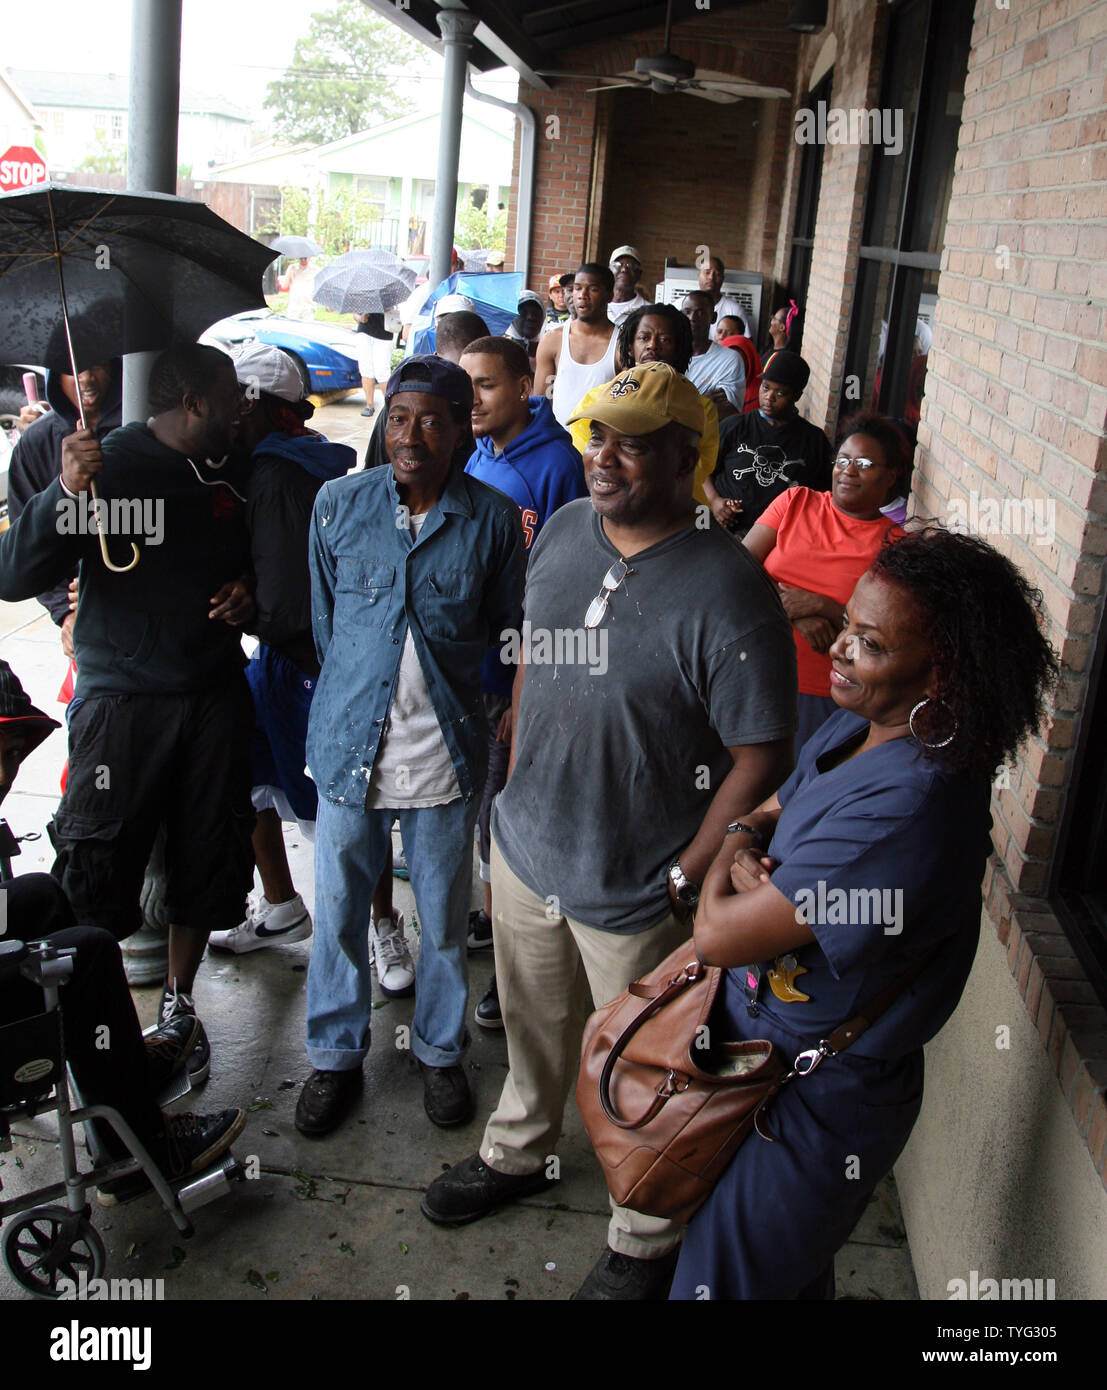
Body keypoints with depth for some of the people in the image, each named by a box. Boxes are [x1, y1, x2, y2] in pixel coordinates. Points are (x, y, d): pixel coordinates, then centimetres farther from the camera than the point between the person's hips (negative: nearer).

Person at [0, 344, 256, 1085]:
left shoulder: (228, 479, 11)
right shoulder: (109, 464, -7)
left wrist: (245, 595, 3)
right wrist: (67, 493, -30)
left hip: (215, 697, 6)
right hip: (122, 700, -5)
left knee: (209, 863, 11)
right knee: (97, 872, -5)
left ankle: (178, 1000, 29)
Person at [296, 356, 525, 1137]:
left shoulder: (494, 519, -6)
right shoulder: (340, 504, -2)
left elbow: (510, 631, 5)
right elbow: (323, 619, 8)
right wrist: (359, 689, 9)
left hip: (447, 753, -1)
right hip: (349, 745, 1)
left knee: (445, 918, 14)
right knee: (339, 910, 14)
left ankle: (441, 1050, 38)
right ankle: (337, 1055, 37)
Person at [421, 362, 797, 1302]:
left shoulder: (729, 593, -25)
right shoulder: (562, 533, -3)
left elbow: (761, 758, -19)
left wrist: (684, 881, -16)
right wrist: (514, 781, 11)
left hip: (636, 894, -5)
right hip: (524, 847, 6)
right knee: (533, 1024, 29)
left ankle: (645, 1243, 41)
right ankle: (518, 1152, 57)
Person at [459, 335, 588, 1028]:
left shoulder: (554, 463, -16)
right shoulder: (473, 456, 5)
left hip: (519, 676, -7)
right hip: (464, 667, 7)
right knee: (478, 802, 20)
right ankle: (493, 916, 40)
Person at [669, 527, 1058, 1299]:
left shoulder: (908, 810, -35)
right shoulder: (858, 728, -4)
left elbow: (717, 936, -31)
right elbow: (764, 818, 11)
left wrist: (723, 876, -8)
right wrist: (743, 851, -13)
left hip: (819, 1097, -8)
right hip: (763, 1042, 8)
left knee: (724, 1277, 12)